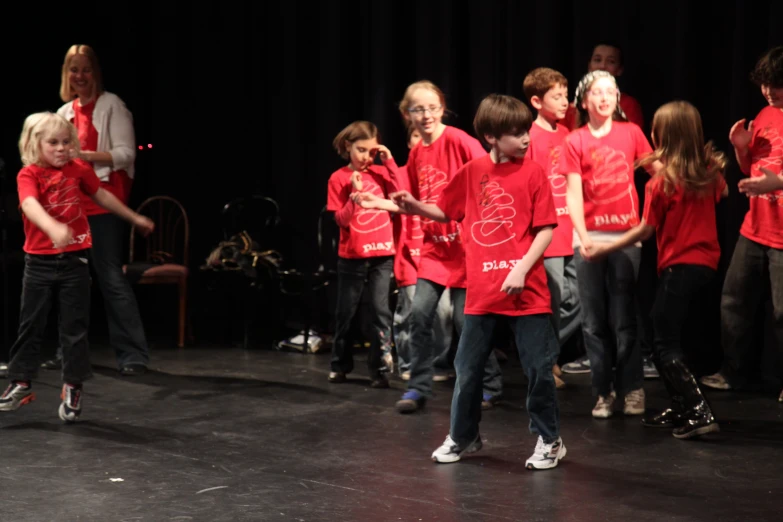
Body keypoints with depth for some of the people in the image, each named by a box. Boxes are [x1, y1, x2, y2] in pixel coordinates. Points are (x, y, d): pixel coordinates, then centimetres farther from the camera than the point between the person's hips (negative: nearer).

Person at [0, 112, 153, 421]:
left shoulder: (78, 169, 2)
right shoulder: (28, 174, -10)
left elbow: (101, 196, 18)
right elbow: (31, 205, -30)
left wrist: (134, 218, 28)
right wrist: (54, 228, -50)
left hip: (75, 259, 2)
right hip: (39, 261, -2)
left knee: (75, 326, 4)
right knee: (30, 324, 8)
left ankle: (73, 387, 14)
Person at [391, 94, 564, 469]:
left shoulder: (532, 173, -4)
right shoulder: (471, 173, 4)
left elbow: (546, 228, -6)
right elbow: (446, 213, 18)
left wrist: (521, 269, -15)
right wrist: (415, 207, -1)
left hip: (527, 290, -3)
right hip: (482, 290, 3)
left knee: (538, 367, 2)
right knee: (468, 367, 11)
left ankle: (549, 440, 18)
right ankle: (462, 437, 29)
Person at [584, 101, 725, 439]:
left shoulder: (662, 182, -14)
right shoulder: (709, 170, 3)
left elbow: (646, 230, -10)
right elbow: (722, 194, 26)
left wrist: (603, 250, -2)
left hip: (679, 266, -7)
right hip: (707, 262, 7)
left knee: (665, 345, -3)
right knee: (670, 337, 16)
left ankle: (700, 412, -12)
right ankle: (682, 410, 18)